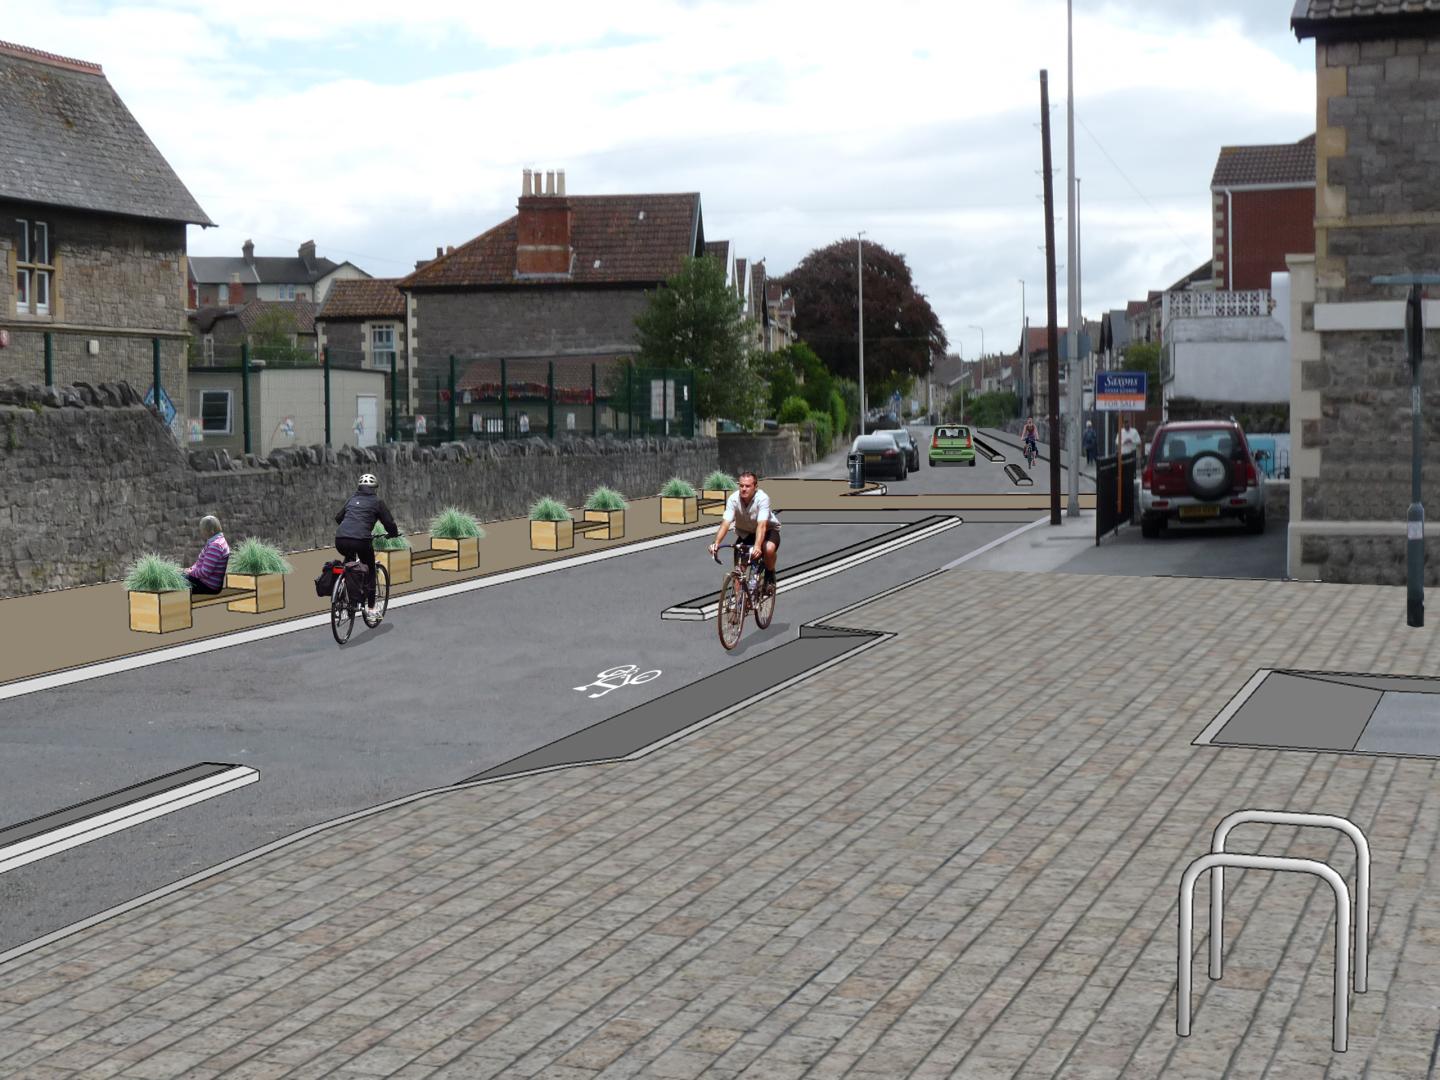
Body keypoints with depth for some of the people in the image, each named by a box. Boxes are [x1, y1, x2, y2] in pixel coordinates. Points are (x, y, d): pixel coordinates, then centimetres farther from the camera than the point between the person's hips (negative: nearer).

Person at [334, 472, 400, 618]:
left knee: (349, 559, 37)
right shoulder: (377, 501, 10)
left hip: (340, 540, 4)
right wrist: (393, 533, 30)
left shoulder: (351, 499, 23)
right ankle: (370, 607, 13)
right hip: (361, 540, -4)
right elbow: (388, 522, 8)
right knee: (370, 571, 16)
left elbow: (338, 518, 33)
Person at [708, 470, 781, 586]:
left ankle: (770, 574, -5)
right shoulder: (733, 499, -24)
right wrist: (716, 543, -49)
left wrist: (757, 546, -57)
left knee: (769, 549, -33)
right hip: (745, 533, 3)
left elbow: (762, 525, -42)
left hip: (768, 530, -3)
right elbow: (725, 523, -32)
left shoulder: (762, 498, -31)